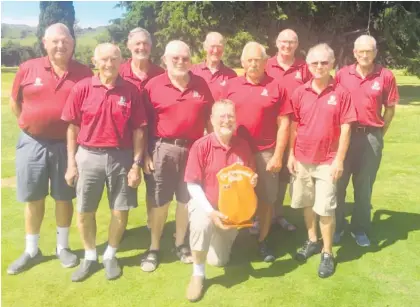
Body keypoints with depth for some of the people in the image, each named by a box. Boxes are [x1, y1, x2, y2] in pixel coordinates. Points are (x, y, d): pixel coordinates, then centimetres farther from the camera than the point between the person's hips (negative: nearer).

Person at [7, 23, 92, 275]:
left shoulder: (84, 73, -4)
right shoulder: (28, 69, -2)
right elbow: (15, 103, 9)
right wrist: (30, 126, 7)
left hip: (67, 144, -1)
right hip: (32, 143, 1)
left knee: (64, 197, 11)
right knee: (33, 198, 11)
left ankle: (63, 247, 29)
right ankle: (31, 251, 27)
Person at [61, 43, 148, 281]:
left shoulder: (131, 91, -2)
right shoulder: (82, 88, -3)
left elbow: (138, 130, -1)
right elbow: (73, 128, 1)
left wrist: (136, 164, -5)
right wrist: (71, 163, -1)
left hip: (121, 157, 0)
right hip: (88, 156, 0)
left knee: (121, 211, 8)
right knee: (84, 211, 9)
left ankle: (111, 255, 30)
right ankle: (90, 257, 30)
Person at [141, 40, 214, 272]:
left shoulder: (201, 85, 4)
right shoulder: (153, 86, -4)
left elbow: (208, 119, 9)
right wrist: (145, 154, -6)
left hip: (193, 149, 2)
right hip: (162, 149, -2)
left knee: (186, 200, 13)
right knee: (158, 201, 7)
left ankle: (180, 244, 31)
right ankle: (154, 248, 22)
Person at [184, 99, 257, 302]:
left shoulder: (243, 146, -7)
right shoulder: (201, 146, -18)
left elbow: (250, 178, 6)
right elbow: (192, 184, -17)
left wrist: (253, 181, -19)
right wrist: (210, 211, -28)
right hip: (205, 204, -3)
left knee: (218, 261, 6)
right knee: (202, 224, -39)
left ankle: (222, 238, 43)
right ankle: (197, 275, -15)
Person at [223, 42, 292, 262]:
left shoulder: (276, 87, -2)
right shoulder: (231, 86, 3)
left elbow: (284, 123, -3)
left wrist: (278, 155, -8)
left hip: (265, 153, -1)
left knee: (266, 199, 9)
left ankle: (262, 241, 26)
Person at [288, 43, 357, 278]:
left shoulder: (341, 93, -7)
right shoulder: (300, 92, 1)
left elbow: (345, 128, -7)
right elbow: (294, 126, 5)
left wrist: (339, 159, -10)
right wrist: (291, 155, 3)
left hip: (327, 161, -3)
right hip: (302, 159, 3)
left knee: (326, 209, 0)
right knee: (307, 204, 15)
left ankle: (328, 253, 16)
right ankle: (312, 241, 34)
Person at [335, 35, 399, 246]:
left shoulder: (386, 76, -3)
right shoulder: (342, 74, -1)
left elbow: (390, 108, 4)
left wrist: (379, 133, 1)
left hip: (371, 136, 0)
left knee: (364, 185, 9)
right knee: (338, 182, 7)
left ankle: (360, 229, 24)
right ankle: (335, 226, 22)